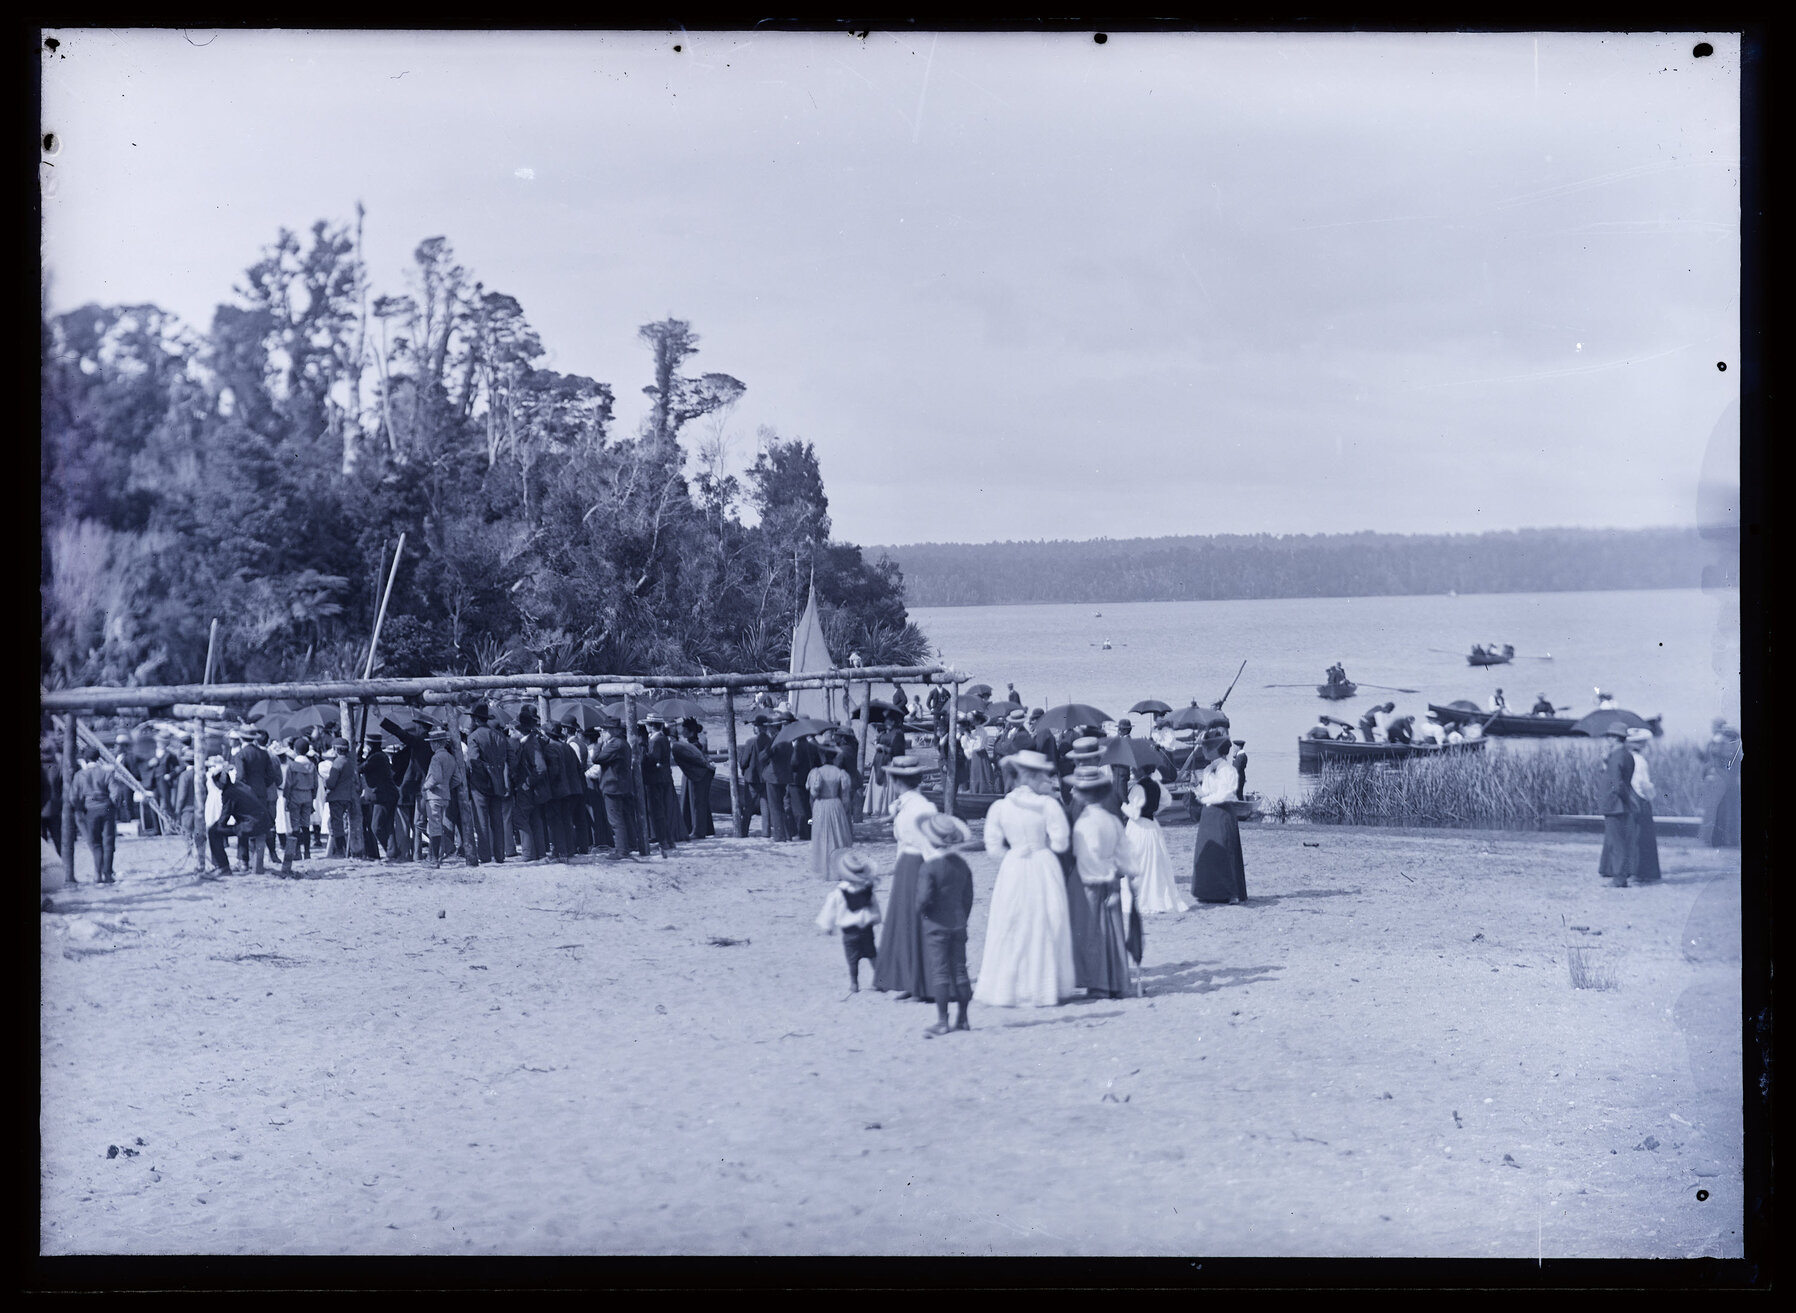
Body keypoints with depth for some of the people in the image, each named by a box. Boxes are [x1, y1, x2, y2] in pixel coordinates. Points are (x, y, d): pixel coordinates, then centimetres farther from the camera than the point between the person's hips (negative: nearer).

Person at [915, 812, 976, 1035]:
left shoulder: (928, 869, -15)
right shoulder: (962, 864, 5)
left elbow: (924, 898, -21)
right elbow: (968, 897, 10)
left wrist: (920, 910, 0)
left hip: (936, 926, -6)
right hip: (959, 924, 6)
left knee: (940, 972, -2)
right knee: (959, 970, 11)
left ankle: (942, 1021, -1)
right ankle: (962, 1018, 16)